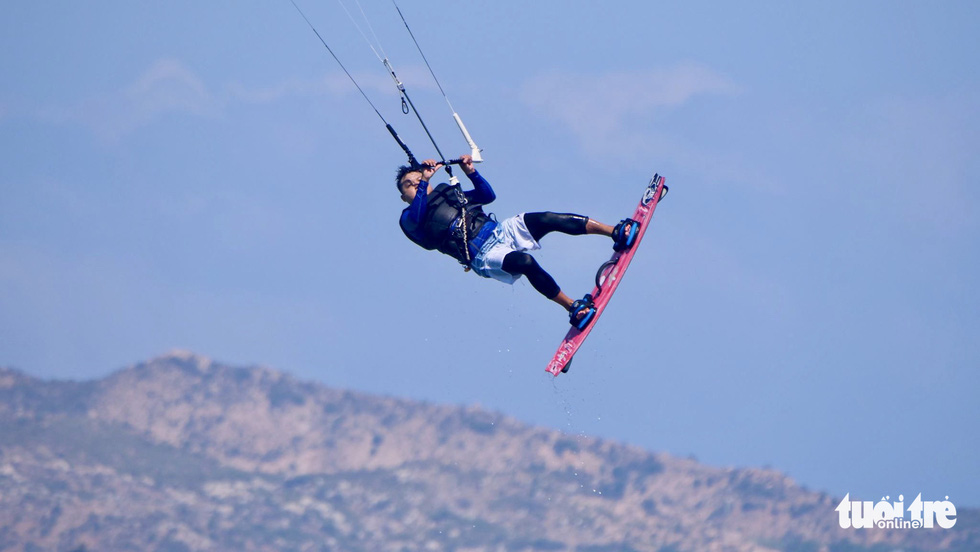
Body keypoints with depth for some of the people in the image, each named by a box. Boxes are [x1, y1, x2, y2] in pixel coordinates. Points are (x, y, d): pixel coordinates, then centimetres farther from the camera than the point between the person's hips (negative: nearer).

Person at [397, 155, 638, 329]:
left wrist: (471, 173, 10)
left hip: (500, 231, 6)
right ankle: (572, 308, -30)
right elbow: (416, 219, -17)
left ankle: (616, 233, -19)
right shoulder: (409, 219, 8)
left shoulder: (448, 193, 25)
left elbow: (488, 195, 25)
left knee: (547, 219, -17)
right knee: (525, 262, -34)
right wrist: (424, 180, -18)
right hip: (483, 255, -6)